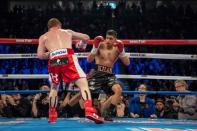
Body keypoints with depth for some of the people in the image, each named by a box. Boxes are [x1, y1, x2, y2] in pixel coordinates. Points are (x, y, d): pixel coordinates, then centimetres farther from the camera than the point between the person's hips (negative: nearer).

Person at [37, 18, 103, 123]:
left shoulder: (43, 37, 25)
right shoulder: (68, 32, 29)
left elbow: (40, 55, 12)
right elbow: (86, 37, 36)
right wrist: (81, 44, 57)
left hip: (54, 61, 2)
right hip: (68, 58, -1)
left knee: (54, 87, 25)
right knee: (83, 83, -4)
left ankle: (52, 116, 27)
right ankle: (89, 111, -26)